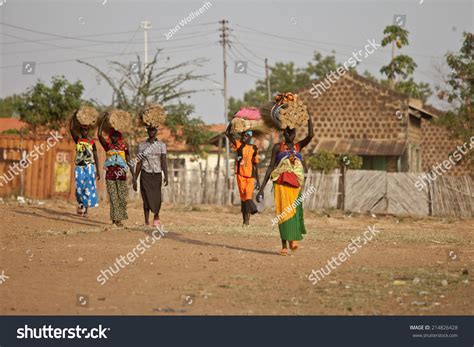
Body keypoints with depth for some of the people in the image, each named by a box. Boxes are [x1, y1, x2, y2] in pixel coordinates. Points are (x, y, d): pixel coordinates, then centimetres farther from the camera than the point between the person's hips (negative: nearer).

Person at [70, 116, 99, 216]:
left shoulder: (92, 142, 6)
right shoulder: (78, 140, 7)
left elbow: (95, 156, 8)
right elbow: (71, 129, -6)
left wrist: (97, 171, 4)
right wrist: (74, 116, -7)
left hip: (89, 167, -1)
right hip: (79, 167, 1)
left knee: (89, 188, -7)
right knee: (79, 188, -2)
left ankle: (85, 207, -4)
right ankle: (81, 205, 11)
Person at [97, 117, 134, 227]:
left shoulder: (123, 147, 8)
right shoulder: (108, 146, 6)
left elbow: (129, 161, 9)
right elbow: (99, 135, -6)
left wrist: (133, 175, 3)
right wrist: (103, 120, -7)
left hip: (121, 173, 1)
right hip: (110, 174, -1)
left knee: (122, 197, -2)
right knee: (113, 197, -2)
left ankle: (118, 217, 7)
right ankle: (116, 219, -2)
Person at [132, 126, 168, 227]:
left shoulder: (161, 145, 4)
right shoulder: (142, 145, 6)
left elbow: (164, 162, -3)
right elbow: (139, 163, 8)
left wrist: (166, 176, -16)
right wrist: (135, 180, 5)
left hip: (157, 174, 0)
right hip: (145, 174, 0)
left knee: (157, 198, 0)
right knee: (146, 198, -4)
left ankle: (156, 217, 26)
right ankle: (146, 222, 0)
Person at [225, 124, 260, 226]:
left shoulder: (253, 148, 7)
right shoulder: (239, 144, 4)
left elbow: (255, 165, 12)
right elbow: (227, 133, -6)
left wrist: (257, 180, 11)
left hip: (250, 176, 0)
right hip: (240, 175, 0)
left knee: (248, 196, -12)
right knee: (243, 198, 4)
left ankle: (247, 219, -4)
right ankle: (245, 220, 10)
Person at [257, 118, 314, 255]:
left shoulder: (299, 146, 12)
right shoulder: (278, 147, 7)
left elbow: (310, 135, -4)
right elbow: (271, 167, 4)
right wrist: (262, 187, -1)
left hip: (295, 184, 2)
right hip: (281, 183, -2)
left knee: (295, 211, -8)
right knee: (283, 212, -7)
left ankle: (293, 240, -2)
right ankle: (284, 245, -6)